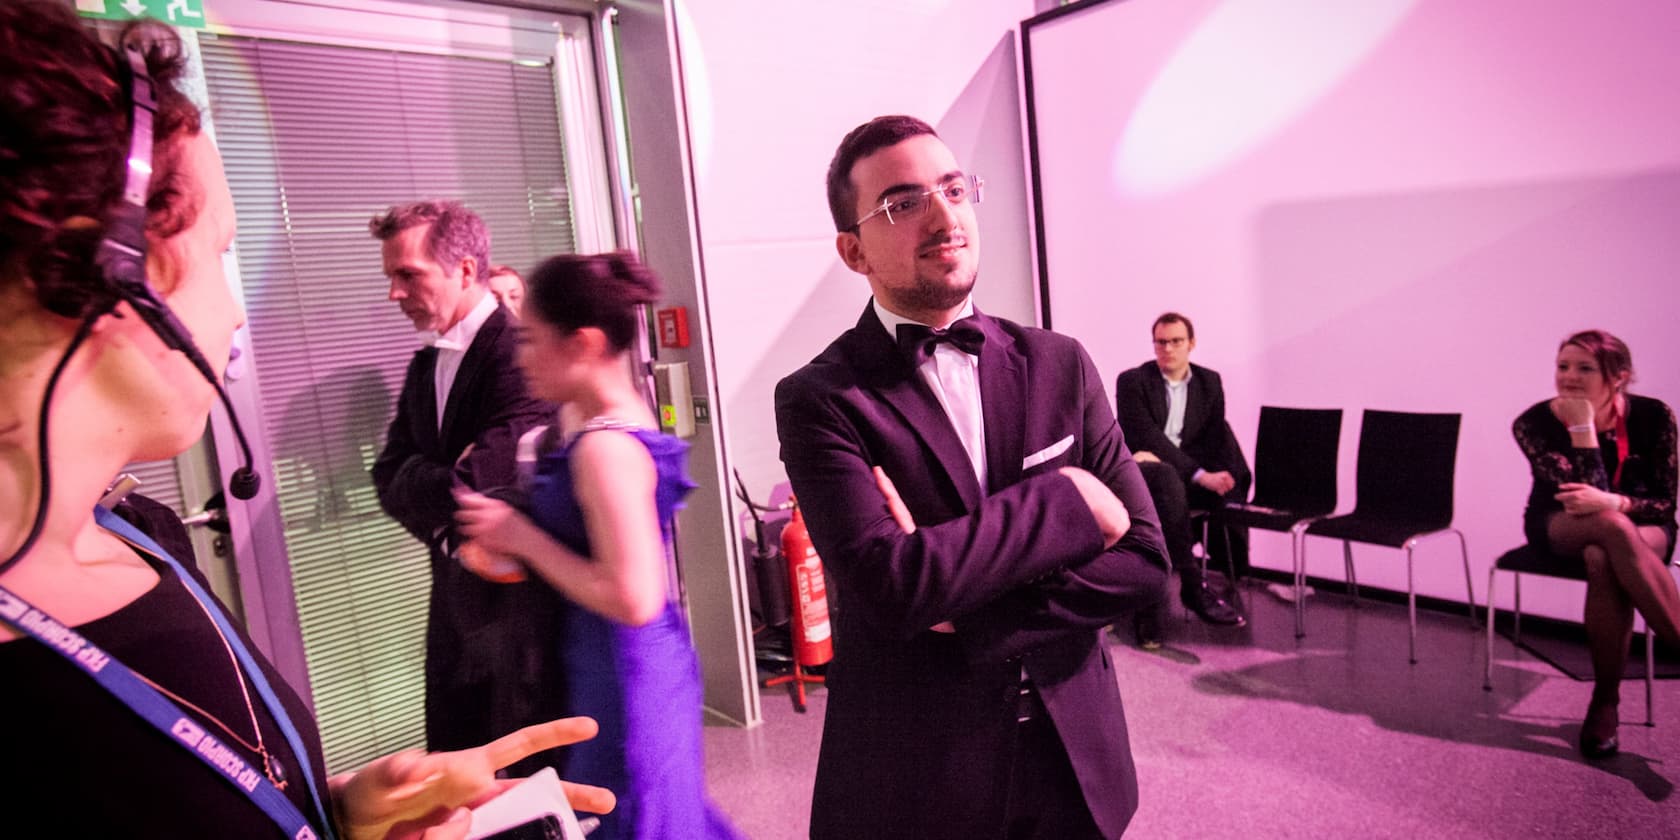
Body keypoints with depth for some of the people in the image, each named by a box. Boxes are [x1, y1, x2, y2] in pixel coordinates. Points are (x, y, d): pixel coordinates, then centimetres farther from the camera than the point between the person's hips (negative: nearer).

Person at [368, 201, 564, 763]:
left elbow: (496, 470, -26)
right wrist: (453, 497, -14)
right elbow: (390, 476, 6)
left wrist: (436, 490, -6)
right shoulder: (424, 366, 12)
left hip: (523, 595, -8)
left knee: (535, 769, 5)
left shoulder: (520, 348, -17)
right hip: (457, 595, 9)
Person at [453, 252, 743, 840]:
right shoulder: (584, 419, 3)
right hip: (612, 664, 9)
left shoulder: (604, 448, -26)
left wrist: (522, 537, -22)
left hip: (623, 673, -9)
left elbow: (633, 600, -29)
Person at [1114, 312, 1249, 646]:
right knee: (1167, 477, -39)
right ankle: (1194, 586, -38)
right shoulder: (1133, 381, -3)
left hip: (1189, 472, 4)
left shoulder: (1209, 382, 12)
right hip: (1140, 472, -4)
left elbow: (1215, 438, 3)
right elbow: (1147, 438, -14)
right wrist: (1200, 474, -25)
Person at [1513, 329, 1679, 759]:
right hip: (1560, 527, -1)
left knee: (1603, 560, -39)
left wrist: (1613, 503, -31)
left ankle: (1605, 700, -29)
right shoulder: (1534, 424, -15)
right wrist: (1583, 430, -28)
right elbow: (1581, 494, -21)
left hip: (1641, 528, 1)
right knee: (1609, 526, -39)